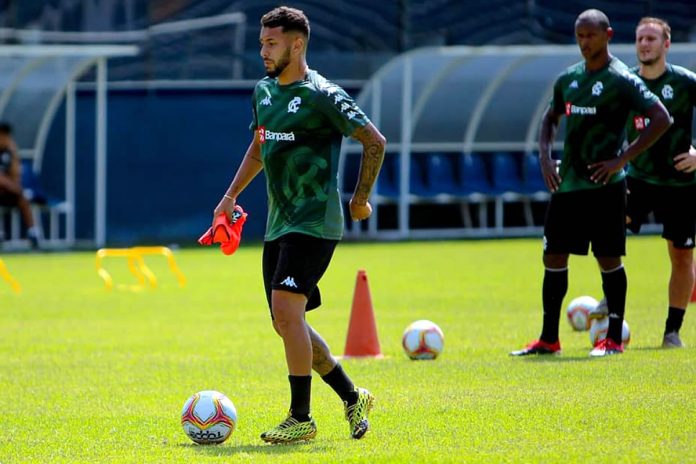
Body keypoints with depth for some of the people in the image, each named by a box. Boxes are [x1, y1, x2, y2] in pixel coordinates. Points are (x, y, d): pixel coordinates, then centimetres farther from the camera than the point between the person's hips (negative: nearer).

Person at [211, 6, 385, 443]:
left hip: (315, 223, -9)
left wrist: (361, 197, -4)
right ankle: (353, 398, 25)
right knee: (287, 322, 9)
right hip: (279, 223, 9)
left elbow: (374, 141, -9)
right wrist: (232, 195, 17)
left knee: (287, 309, -20)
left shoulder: (322, 96, -13)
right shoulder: (264, 91, 12)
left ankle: (301, 418, -15)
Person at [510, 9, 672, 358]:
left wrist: (622, 159, -16)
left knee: (608, 258, -3)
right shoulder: (568, 79, 12)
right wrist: (545, 156, 9)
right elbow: (551, 118, 27)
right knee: (553, 256, 5)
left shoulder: (621, 80, -8)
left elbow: (661, 119, -13)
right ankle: (549, 339, 12)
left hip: (604, 186, -7)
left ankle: (614, 339, 5)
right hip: (566, 184, 7)